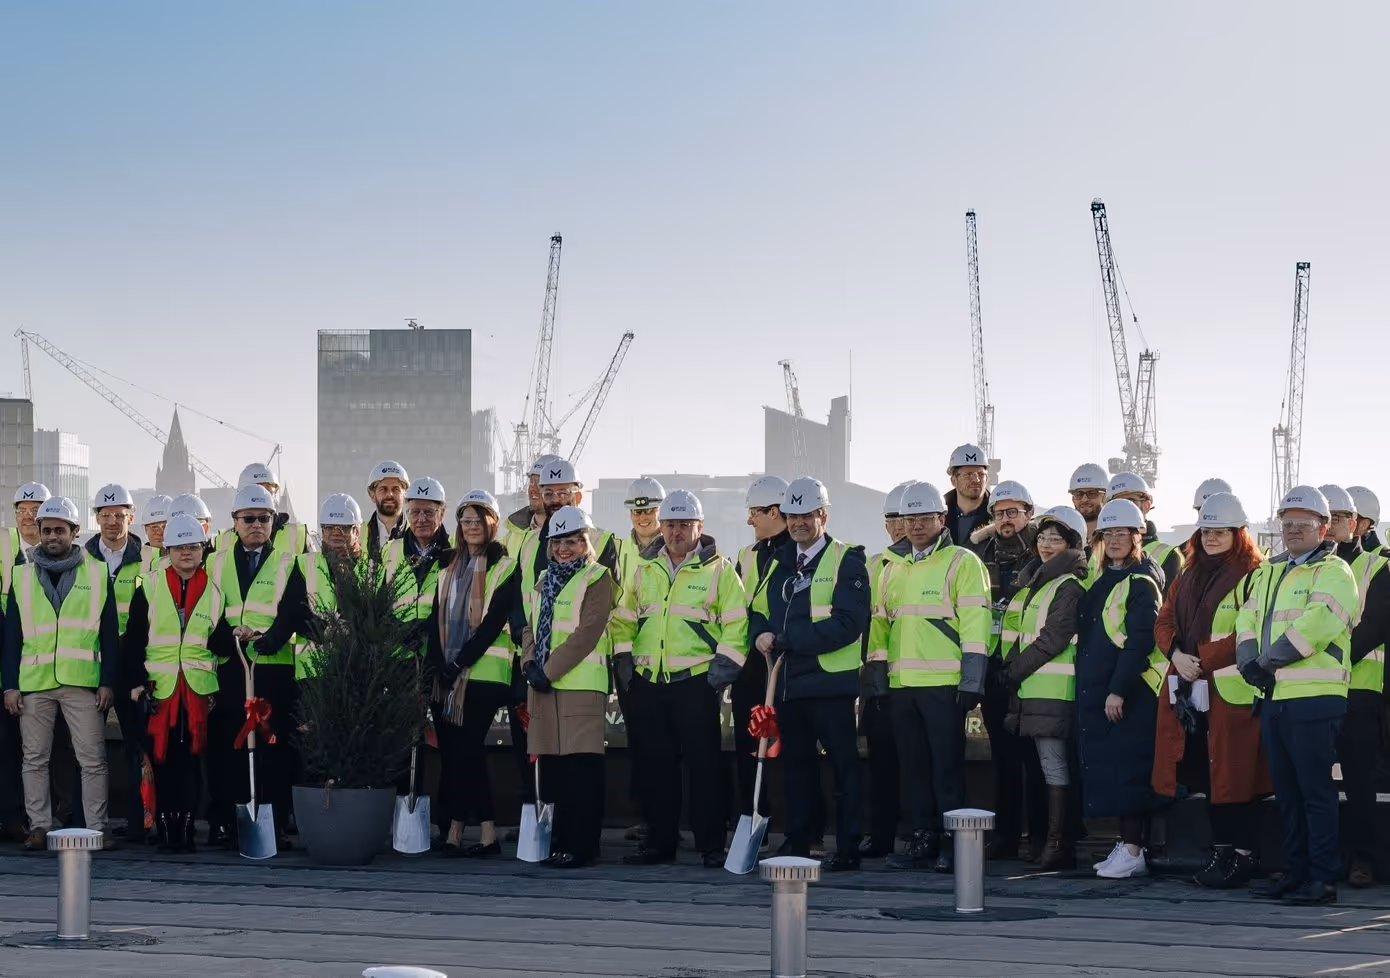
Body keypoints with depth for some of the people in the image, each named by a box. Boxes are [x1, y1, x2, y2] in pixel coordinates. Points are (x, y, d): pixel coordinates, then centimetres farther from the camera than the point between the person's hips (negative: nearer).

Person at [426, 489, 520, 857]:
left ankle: (453, 832, -7)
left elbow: (495, 620, -9)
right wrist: (437, 661, -3)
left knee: (461, 751, -10)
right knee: (467, 751, 4)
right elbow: (437, 619, 12)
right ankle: (487, 835, 8)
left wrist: (461, 661, -15)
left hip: (483, 672, -6)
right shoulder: (450, 569, 18)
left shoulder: (506, 568, -1)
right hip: (447, 673, 6)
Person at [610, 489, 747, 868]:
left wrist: (724, 666, -11)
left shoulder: (718, 570, -1)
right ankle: (659, 842, 16)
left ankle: (711, 845, 0)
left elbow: (736, 624, -4)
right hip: (648, 681, 5)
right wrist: (623, 659, 10)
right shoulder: (646, 569, 13)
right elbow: (624, 618, 21)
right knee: (655, 764, 8)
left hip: (696, 680, -5)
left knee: (704, 763, -4)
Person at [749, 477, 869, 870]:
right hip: (787, 683, 7)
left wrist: (786, 640, -18)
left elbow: (848, 624, -16)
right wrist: (762, 635, -6)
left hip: (830, 681, -7)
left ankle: (848, 849, 2)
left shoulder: (846, 561, -6)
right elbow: (759, 612, 19)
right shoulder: (778, 562, 16)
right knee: (796, 765, 12)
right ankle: (798, 846, 18)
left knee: (844, 765, -2)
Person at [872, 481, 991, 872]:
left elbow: (975, 622, -8)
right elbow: (879, 622, 20)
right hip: (902, 684, 6)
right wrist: (876, 674, 13)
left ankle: (952, 844, 0)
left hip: (943, 683, -6)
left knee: (947, 766, -5)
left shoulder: (962, 563, -1)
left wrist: (972, 679, -15)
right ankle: (923, 840, 15)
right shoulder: (892, 567, 17)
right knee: (914, 765, 9)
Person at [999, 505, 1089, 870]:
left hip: (1053, 689, -9)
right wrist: (1010, 670, 7)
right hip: (1031, 689, 9)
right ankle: (1051, 840, 11)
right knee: (1050, 766, 9)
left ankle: (1057, 844, -8)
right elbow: (1020, 632, 22)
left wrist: (1015, 670, -11)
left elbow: (1053, 638, -15)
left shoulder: (1069, 586, -8)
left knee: (1053, 765, -8)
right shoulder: (1036, 580, 21)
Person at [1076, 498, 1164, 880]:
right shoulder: (1104, 578, 18)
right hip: (1096, 689, 9)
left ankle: (1132, 851, -7)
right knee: (1105, 767, 8)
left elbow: (1139, 641, -17)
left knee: (1126, 769, -9)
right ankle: (1126, 844, 13)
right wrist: (1100, 690, 16)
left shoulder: (1142, 581, -9)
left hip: (1129, 690, -9)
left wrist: (1118, 690, -21)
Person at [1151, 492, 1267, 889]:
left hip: (1233, 692, -7)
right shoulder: (1187, 578, 18)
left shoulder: (1252, 577, -6)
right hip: (1189, 691, 7)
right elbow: (1163, 622, 14)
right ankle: (1221, 850, 17)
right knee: (1205, 775, 9)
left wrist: (1200, 659, -16)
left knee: (1233, 772, -5)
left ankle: (1243, 854, 0)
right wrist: (1177, 654, -6)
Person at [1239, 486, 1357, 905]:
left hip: (1314, 697, -8)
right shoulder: (1268, 572, 21)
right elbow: (1248, 618, 16)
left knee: (1316, 791, -7)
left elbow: (1317, 623, -18)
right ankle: (1295, 871, 18)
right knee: (1286, 792, 11)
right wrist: (1249, 659, -3)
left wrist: (1270, 660, -13)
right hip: (1273, 697, 8)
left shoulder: (1332, 571, -4)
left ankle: (1323, 879, -5)